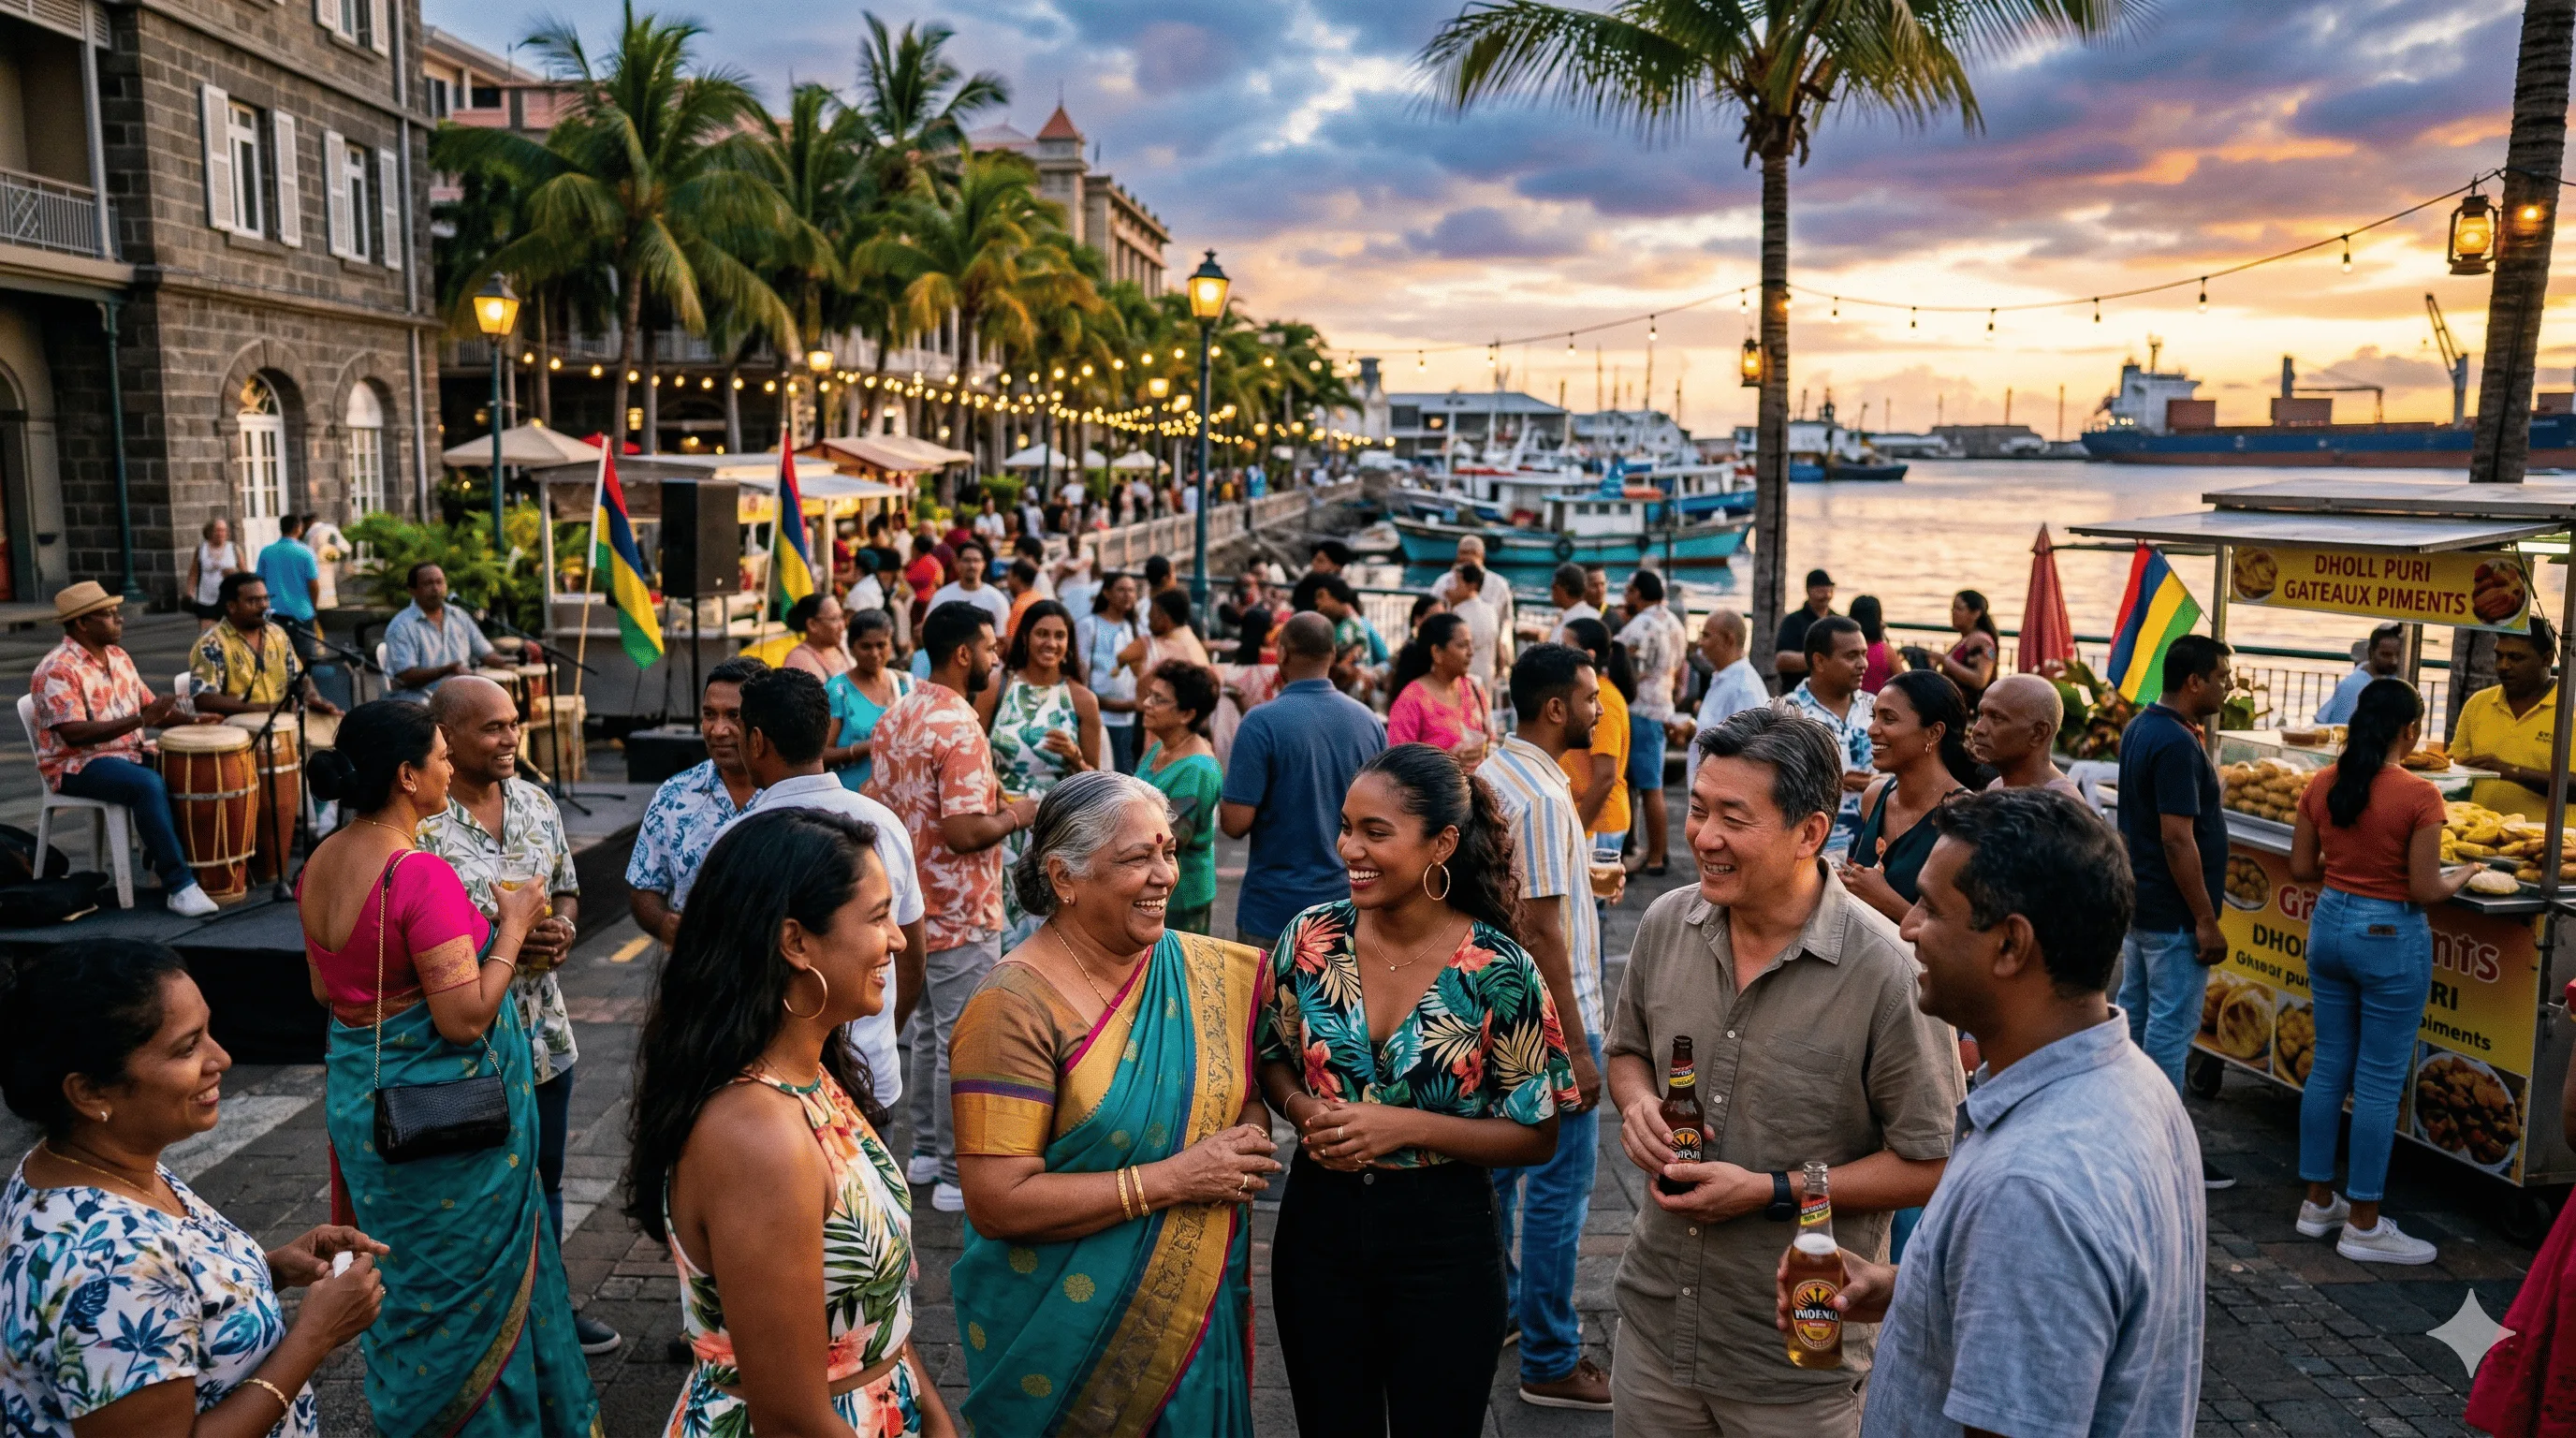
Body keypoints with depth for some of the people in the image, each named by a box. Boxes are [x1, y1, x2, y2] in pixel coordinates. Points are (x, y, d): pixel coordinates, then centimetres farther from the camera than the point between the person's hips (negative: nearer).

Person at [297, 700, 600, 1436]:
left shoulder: (319, 865, 1)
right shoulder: (423, 875, -25)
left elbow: (324, 989, 13)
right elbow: (465, 1018, -26)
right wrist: (513, 926, -15)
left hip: (358, 1094, 8)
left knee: (404, 1277, 24)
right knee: (469, 1284, 9)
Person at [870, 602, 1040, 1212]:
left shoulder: (895, 717, 6)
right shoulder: (959, 727, -23)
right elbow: (964, 831, -29)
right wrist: (1016, 816, -10)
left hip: (916, 907, 9)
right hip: (961, 913, -9)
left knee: (929, 1030, 21)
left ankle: (926, 1150, 33)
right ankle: (958, 1175, 12)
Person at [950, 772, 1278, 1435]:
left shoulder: (1205, 970, -2)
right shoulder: (1015, 1009, -20)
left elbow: (1247, 1089, 12)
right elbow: (996, 1203, -23)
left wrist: (1251, 1130, -11)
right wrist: (1172, 1179, -22)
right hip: (1068, 1339, -5)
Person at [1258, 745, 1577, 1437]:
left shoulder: (1500, 972, -15)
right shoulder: (1309, 938, -7)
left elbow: (1536, 1137, -8)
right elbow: (1271, 1058, 9)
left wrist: (1407, 1127, -20)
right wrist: (1304, 1110, -13)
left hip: (1443, 1238, -3)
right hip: (1319, 1224, 3)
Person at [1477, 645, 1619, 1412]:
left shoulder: (1490, 773, 6)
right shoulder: (1543, 796, -23)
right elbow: (1542, 930, -24)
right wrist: (1576, 1047, -21)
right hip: (1549, 1018, -10)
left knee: (1499, 1163, 21)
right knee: (1559, 1187, 1)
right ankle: (1550, 1363, 11)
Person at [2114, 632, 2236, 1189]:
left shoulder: (2140, 727, 9)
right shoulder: (2177, 743, -22)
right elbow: (2177, 838, -24)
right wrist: (2207, 922, -20)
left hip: (2139, 901, 10)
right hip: (2174, 913, -10)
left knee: (2133, 1014, 16)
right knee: (2171, 1026, -2)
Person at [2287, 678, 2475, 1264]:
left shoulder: (2322, 785, -1)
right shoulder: (2419, 795, -16)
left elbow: (2301, 868, 5)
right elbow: (2425, 891, -14)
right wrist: (2462, 876, 6)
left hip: (2329, 924, 6)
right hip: (2389, 936, -6)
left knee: (2328, 1065, 15)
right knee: (2379, 1082, 3)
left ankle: (2318, 1202, 24)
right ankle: (2363, 1225, 12)